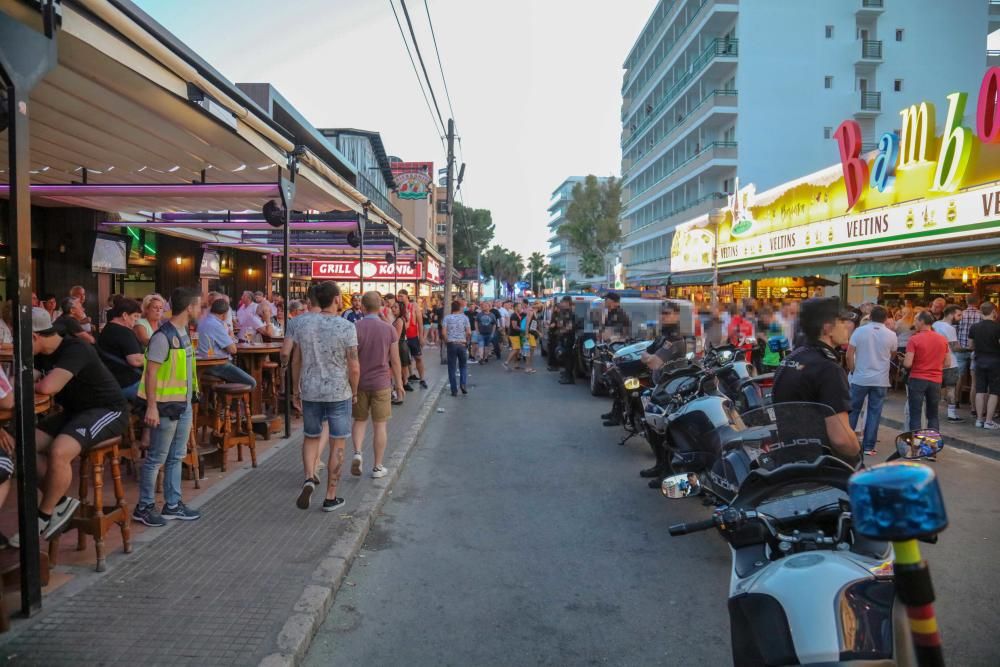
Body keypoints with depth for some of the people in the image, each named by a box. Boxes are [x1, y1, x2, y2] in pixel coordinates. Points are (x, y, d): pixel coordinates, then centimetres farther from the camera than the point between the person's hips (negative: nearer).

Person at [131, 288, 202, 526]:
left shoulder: (183, 333, 9)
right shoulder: (163, 336, -18)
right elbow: (150, 373, -19)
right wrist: (152, 407, -22)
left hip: (184, 404, 9)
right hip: (167, 405, -9)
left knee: (176, 457, 15)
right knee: (157, 458, 2)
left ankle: (172, 505, 24)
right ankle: (144, 507, 15)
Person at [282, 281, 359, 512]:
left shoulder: (301, 321, -4)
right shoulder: (346, 326, -13)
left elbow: (285, 352, -3)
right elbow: (354, 367, -14)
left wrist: (284, 364, 20)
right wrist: (354, 392, 2)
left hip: (310, 391, 3)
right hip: (339, 393, -3)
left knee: (311, 437, 22)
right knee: (337, 444, 8)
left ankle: (309, 478, 0)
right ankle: (331, 497, 14)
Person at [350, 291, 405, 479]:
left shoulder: (355, 328, -7)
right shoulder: (389, 329, -4)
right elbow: (395, 360, -1)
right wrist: (399, 383, 10)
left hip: (359, 382, 0)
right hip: (381, 383, 0)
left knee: (359, 420, 18)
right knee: (380, 425, 7)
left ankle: (357, 452, -3)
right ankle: (378, 467, 13)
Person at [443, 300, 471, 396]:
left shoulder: (447, 318, 1)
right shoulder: (464, 317, 1)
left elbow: (444, 332, -9)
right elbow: (469, 332, -6)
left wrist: (446, 341, 5)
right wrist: (467, 341, 9)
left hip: (451, 344, 0)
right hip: (462, 344, 0)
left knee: (452, 368, 6)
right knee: (463, 366, 16)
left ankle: (454, 390, 5)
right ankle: (463, 384, -4)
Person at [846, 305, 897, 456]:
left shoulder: (859, 331, -5)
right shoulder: (891, 335, -1)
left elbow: (849, 354, -7)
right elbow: (893, 355, 14)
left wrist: (852, 370, 5)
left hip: (860, 378, 0)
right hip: (880, 380, 0)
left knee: (853, 410, 11)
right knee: (874, 412, 5)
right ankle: (868, 446, 7)